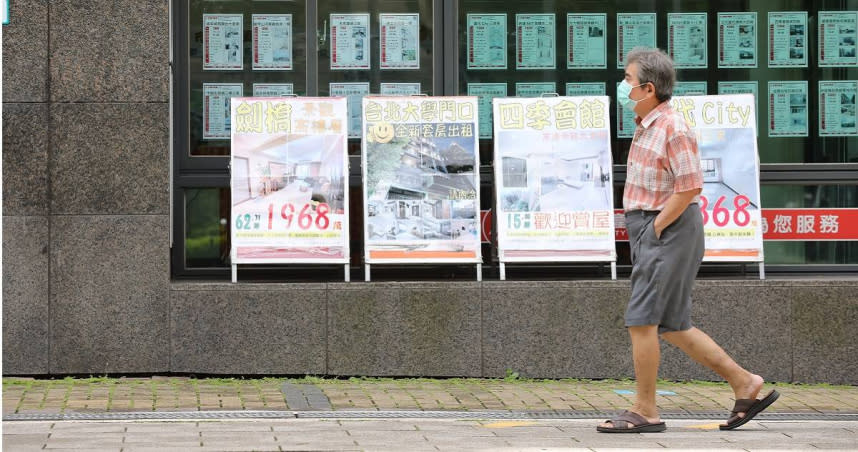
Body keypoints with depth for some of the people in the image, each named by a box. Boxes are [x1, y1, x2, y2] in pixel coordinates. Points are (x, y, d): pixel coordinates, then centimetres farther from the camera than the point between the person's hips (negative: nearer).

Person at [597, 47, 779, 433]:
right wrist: (642, 232, 14)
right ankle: (745, 384, 17)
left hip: (669, 232, -10)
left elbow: (690, 187, -21)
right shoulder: (645, 126, 14)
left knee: (641, 320, -7)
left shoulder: (673, 128, -16)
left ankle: (644, 411, 1)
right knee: (672, 326, 11)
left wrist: (655, 228, -16)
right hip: (650, 230, 10)